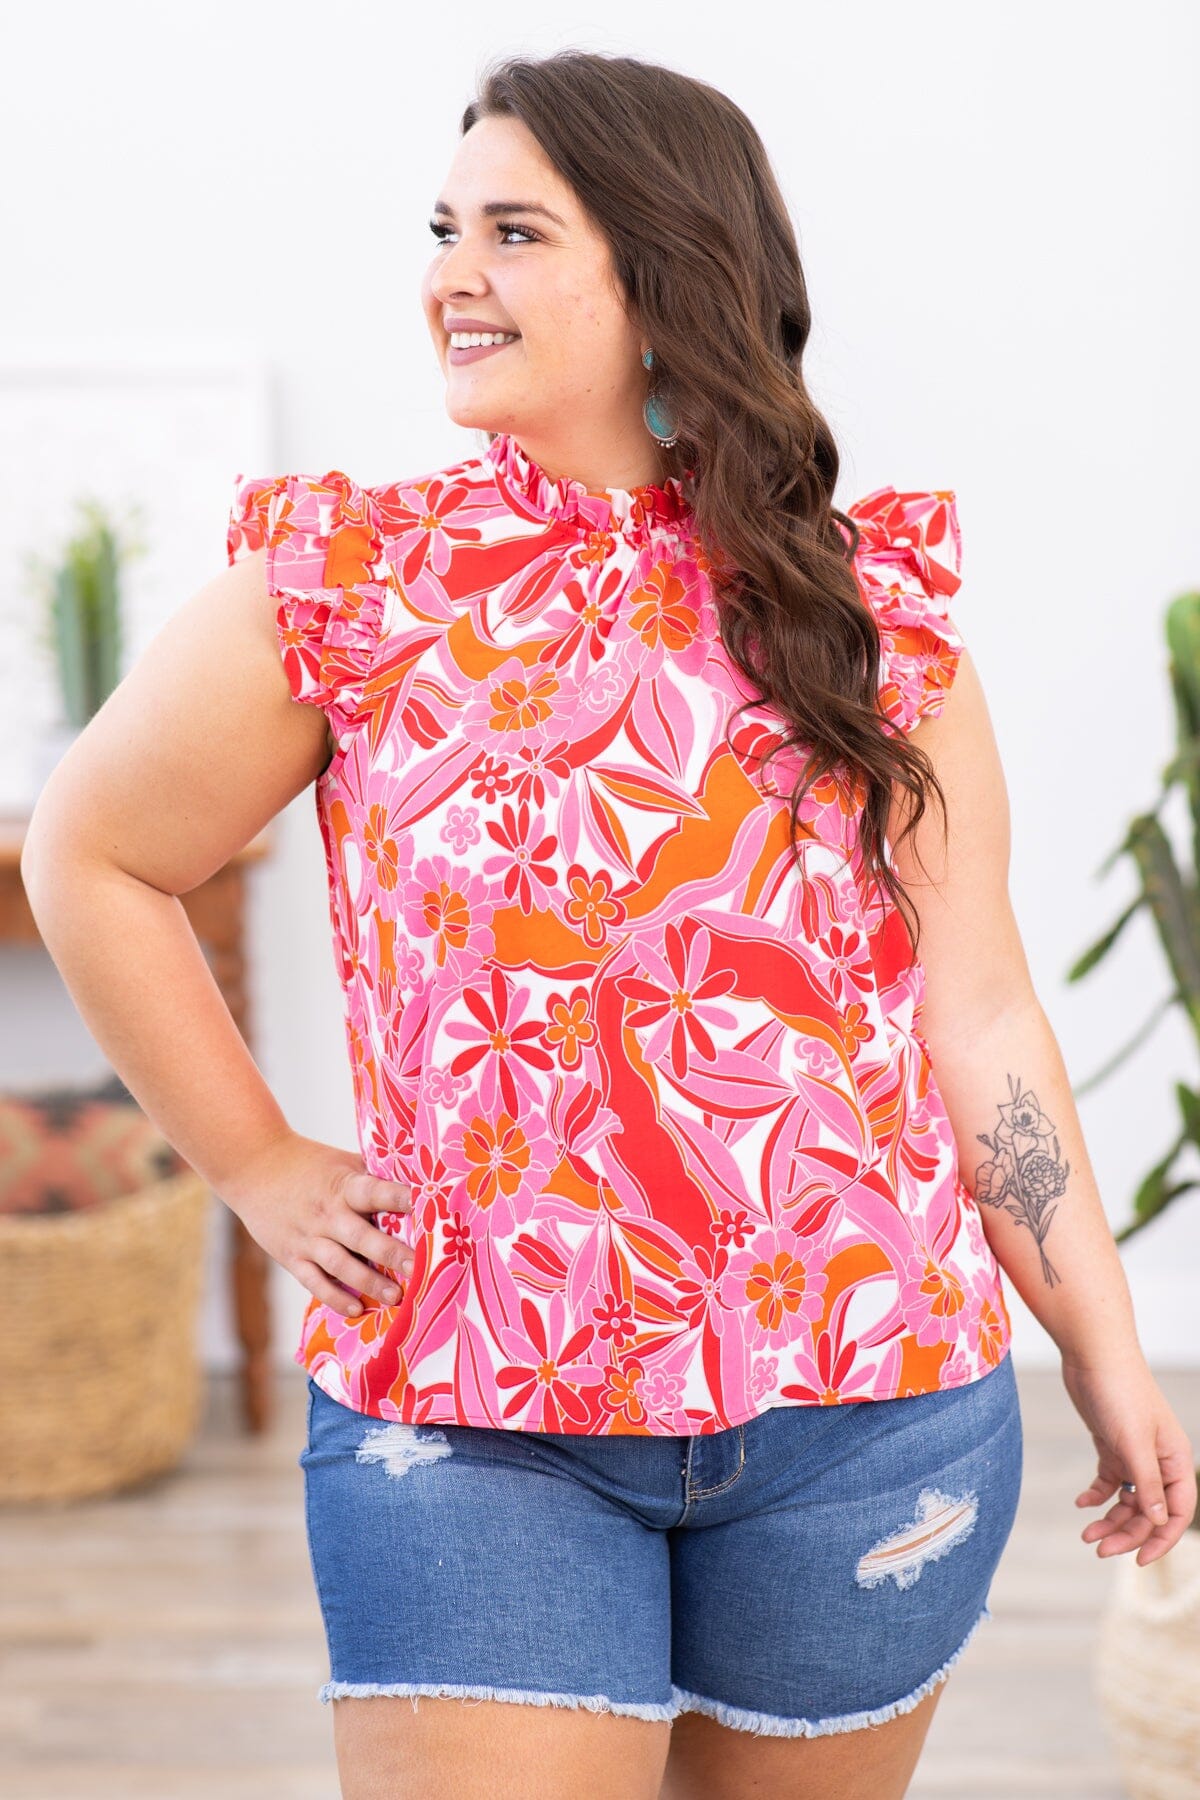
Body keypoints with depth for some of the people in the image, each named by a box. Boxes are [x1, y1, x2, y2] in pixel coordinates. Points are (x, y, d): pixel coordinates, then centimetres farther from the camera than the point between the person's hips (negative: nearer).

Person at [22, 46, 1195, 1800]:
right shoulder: (342, 584, -1)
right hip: (470, 1419, -1)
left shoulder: (873, 601, 2)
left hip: (870, 1411, 2)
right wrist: (261, 1171, 5)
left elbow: (975, 1012, 5)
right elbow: (90, 859, 9)